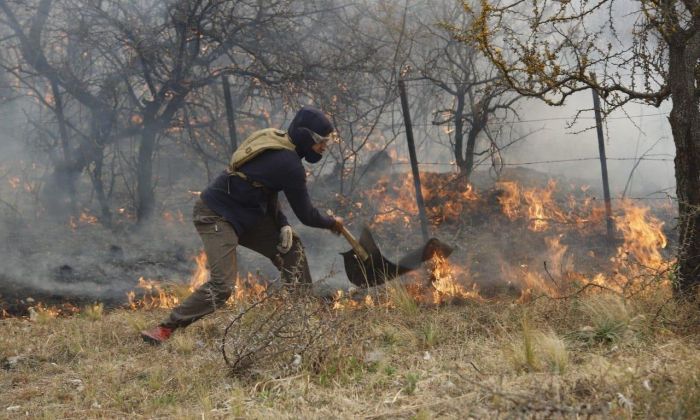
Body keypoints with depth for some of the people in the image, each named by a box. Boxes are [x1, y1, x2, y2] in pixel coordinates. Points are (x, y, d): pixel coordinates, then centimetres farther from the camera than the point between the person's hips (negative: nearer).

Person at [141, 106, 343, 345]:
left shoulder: (274, 139, 5)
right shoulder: (289, 165, -21)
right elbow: (306, 215, -11)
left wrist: (283, 225, 3)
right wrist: (332, 223, 8)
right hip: (216, 216, -10)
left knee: (291, 248, 9)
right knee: (222, 285, -18)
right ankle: (165, 329, -10)